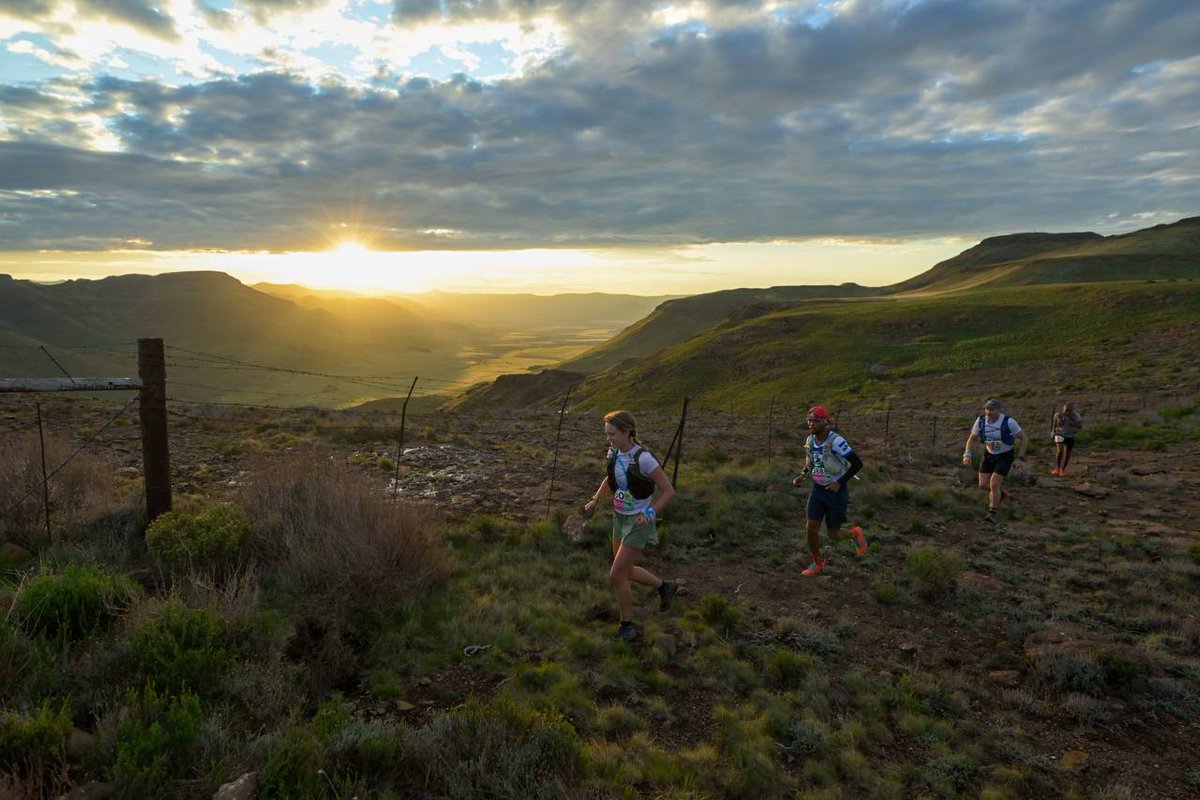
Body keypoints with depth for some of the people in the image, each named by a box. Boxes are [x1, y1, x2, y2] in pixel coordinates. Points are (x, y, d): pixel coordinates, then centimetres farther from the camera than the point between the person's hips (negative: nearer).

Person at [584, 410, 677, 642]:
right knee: (625, 571, 19)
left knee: (616, 574, -7)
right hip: (620, 519, 8)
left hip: (639, 523, -8)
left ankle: (627, 626, 13)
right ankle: (665, 587, 43)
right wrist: (595, 500, 7)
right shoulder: (614, 451, -2)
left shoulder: (644, 458, -25)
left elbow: (669, 491, -20)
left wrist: (650, 514, -30)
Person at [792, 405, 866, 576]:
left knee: (833, 535, 6)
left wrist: (839, 482, -23)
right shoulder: (810, 440, -3)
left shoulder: (836, 441, -25)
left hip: (837, 491, -5)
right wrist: (803, 476, 0)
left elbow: (858, 463, -21)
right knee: (810, 529, -6)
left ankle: (855, 533, 39)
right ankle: (817, 563, 17)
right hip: (818, 490, 5)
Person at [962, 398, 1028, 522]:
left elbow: (1024, 439, -13)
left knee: (994, 484, -17)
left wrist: (1019, 458, -16)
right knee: (983, 485, 3)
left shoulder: (1008, 422, -25)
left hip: (1005, 457, -4)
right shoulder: (981, 420, -14)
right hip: (989, 455, 4)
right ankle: (1000, 494, 35)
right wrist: (967, 455, -18)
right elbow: (972, 439, -3)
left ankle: (992, 514, -3)